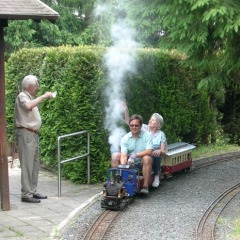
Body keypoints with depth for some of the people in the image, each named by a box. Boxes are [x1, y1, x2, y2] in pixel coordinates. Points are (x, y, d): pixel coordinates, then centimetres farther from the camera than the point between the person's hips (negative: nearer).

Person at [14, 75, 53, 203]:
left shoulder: (30, 97, 21)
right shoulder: (21, 97, -9)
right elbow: (28, 106, -32)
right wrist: (43, 96, -26)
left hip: (33, 134, 10)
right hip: (26, 134, -10)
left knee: (35, 164, 11)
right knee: (27, 165, -10)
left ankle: (33, 191, 17)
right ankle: (26, 194, -9)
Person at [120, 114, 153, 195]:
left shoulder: (146, 135, -7)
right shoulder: (125, 138, -3)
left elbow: (149, 151, -19)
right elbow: (123, 155, -14)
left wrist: (135, 155, -31)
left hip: (142, 163, -2)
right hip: (130, 163, 2)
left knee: (146, 158, -34)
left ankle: (145, 186, -34)